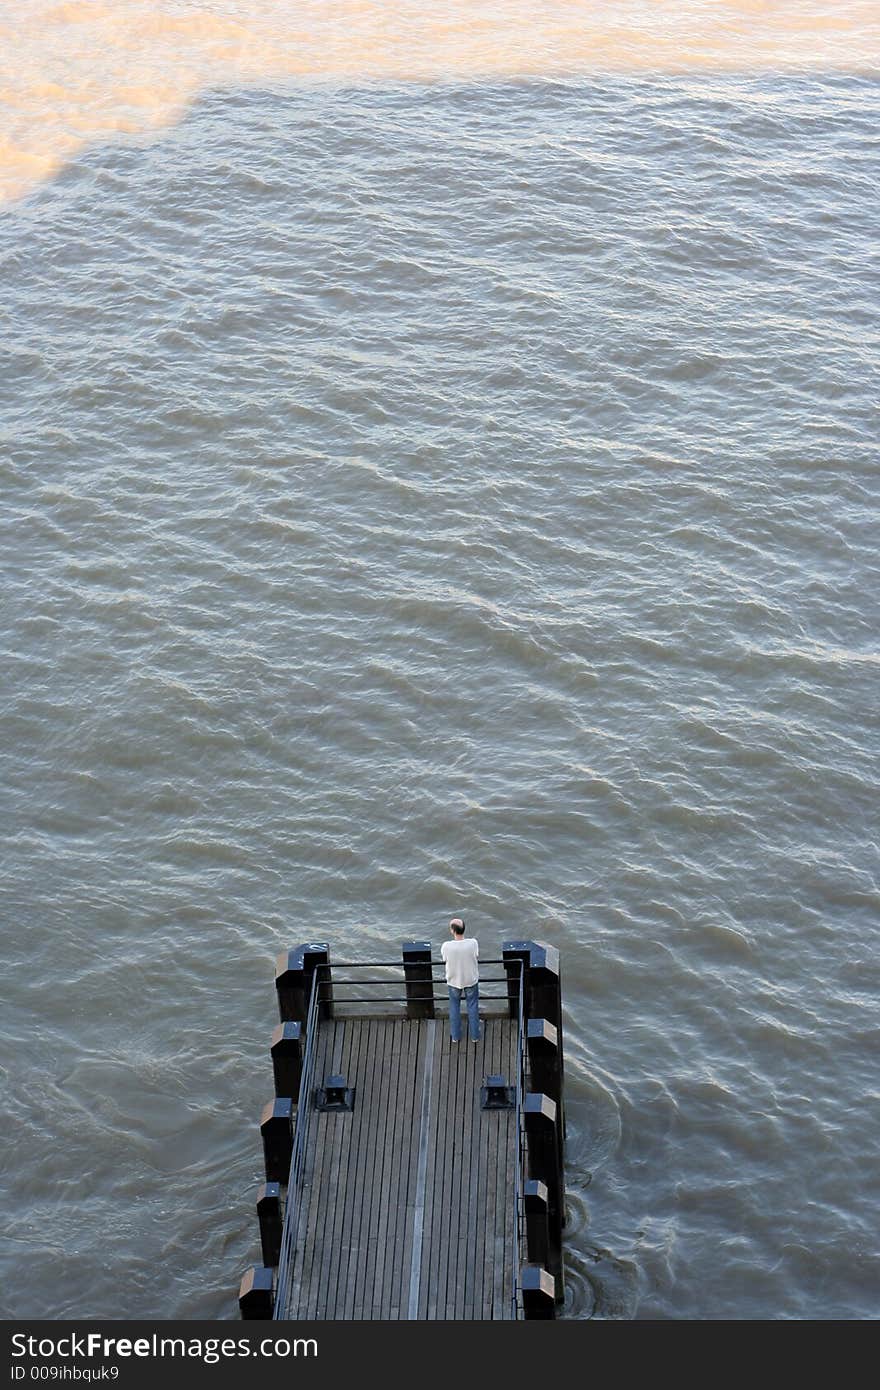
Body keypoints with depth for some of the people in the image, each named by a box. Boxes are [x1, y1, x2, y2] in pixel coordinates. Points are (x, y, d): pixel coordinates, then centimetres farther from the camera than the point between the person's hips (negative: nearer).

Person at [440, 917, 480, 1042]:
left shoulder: (446, 946, -27)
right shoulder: (473, 943, -26)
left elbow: (445, 960, -9)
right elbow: (477, 957, -8)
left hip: (454, 981, 0)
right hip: (471, 980, 0)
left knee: (454, 1007, 22)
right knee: (472, 1006, 20)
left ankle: (455, 1036, 33)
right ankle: (474, 1035, 32)